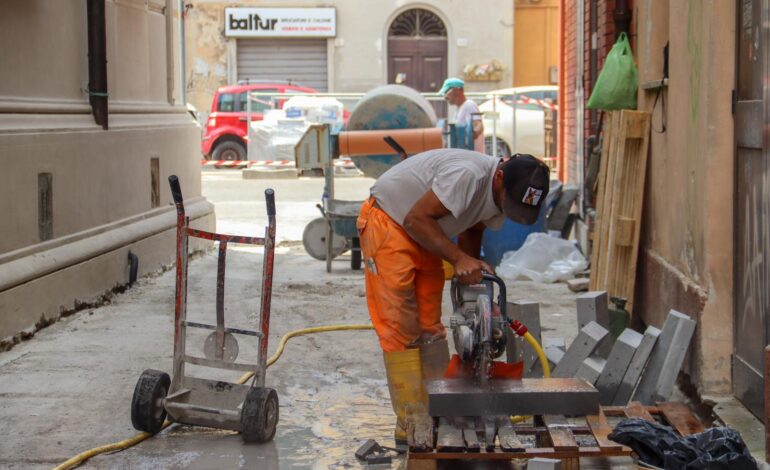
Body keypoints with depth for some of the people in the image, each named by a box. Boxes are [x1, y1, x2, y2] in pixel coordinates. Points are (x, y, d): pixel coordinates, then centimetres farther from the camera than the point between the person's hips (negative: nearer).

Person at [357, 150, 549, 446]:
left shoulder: (501, 193, -4)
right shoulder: (469, 175, -32)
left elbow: (471, 231, 10)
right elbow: (416, 219, -29)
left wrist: (473, 270, -3)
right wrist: (459, 259, -29)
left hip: (423, 239, 9)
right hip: (387, 223, -9)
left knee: (430, 327, 8)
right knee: (401, 330, -9)